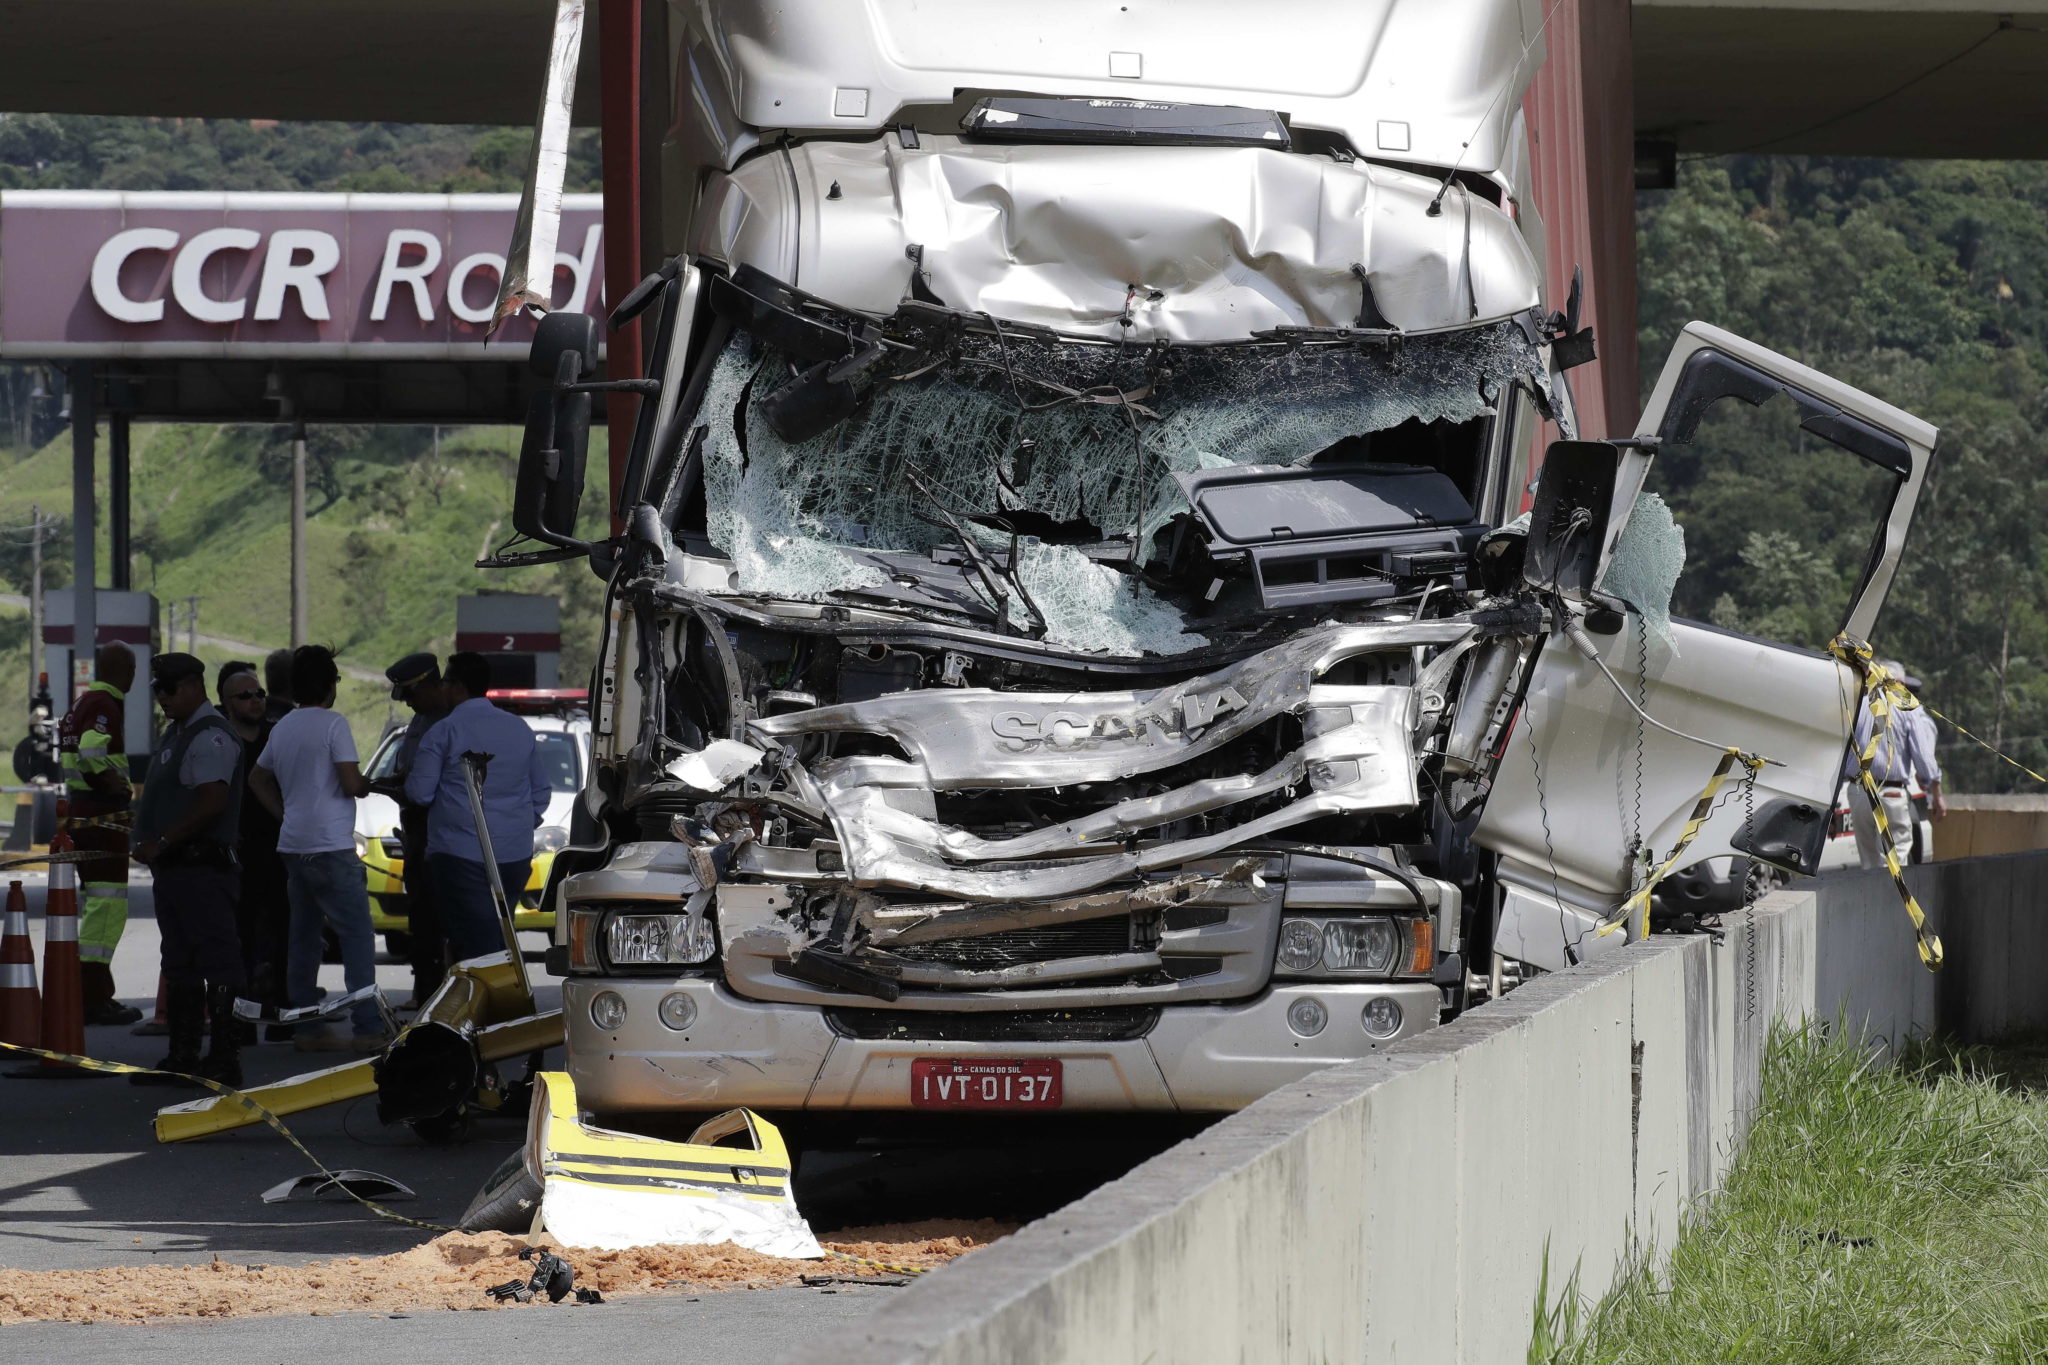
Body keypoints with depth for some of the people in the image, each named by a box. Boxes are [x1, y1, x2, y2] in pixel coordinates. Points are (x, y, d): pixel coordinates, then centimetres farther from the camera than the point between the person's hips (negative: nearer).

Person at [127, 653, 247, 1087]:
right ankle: (182, 1058, 20)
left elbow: (211, 803, -23)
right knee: (180, 966, 14)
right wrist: (151, 844, 14)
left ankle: (225, 1060, -9)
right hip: (175, 868, 11)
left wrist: (161, 843, -20)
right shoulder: (176, 733, 18)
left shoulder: (210, 737, -14)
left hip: (202, 868, -11)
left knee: (216, 962, -9)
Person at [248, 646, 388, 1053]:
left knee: (303, 938, 11)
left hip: (293, 846, 8)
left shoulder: (283, 727, 13)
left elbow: (257, 779, 24)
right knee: (357, 936, -7)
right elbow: (351, 783, -16)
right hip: (331, 846, -8)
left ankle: (307, 1028, 11)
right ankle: (369, 1028, -12)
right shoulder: (333, 725, -10)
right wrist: (370, 783, 5)